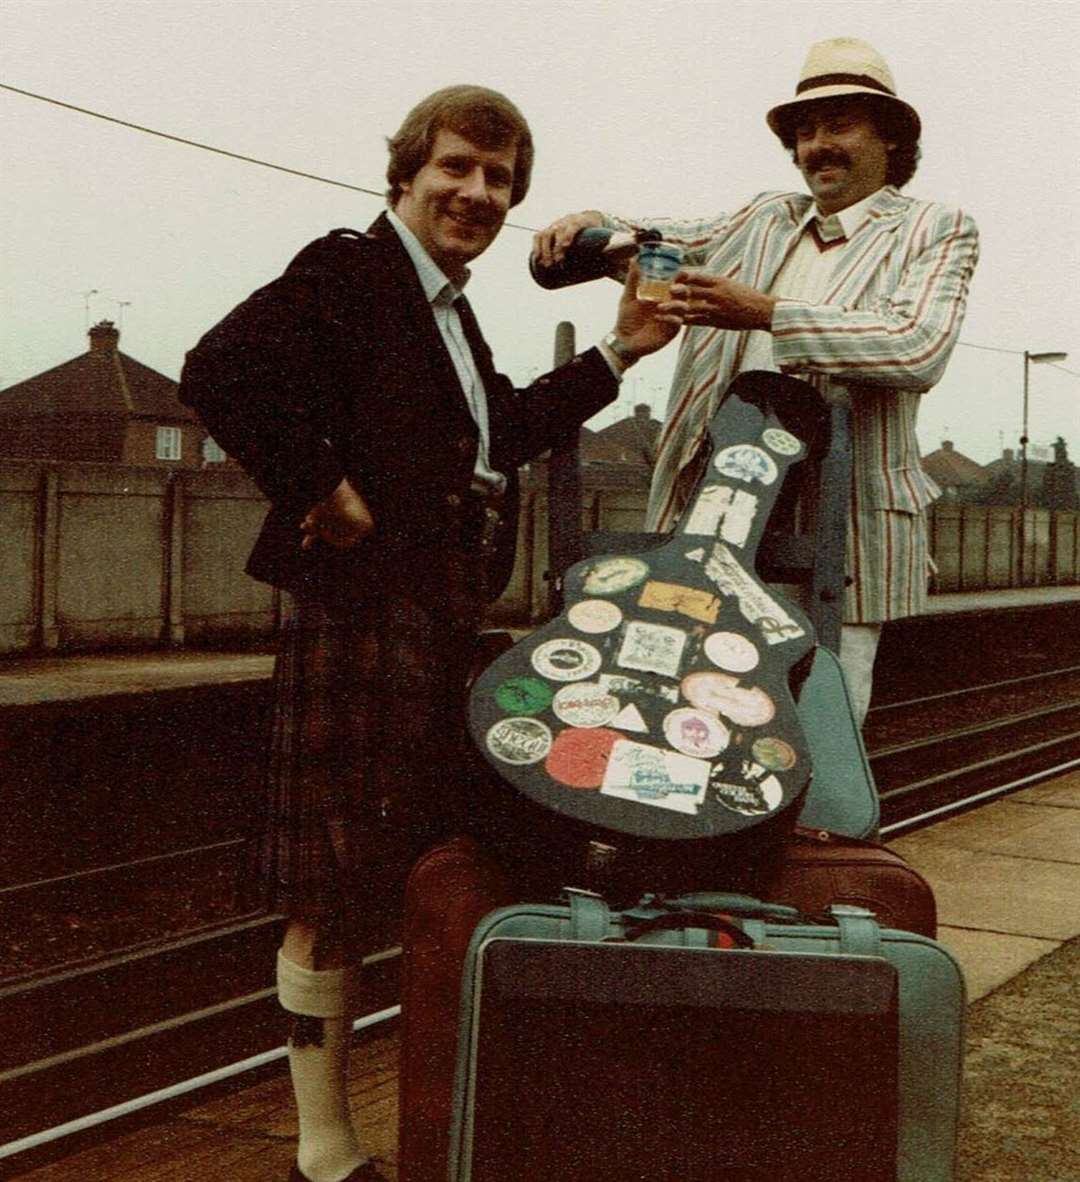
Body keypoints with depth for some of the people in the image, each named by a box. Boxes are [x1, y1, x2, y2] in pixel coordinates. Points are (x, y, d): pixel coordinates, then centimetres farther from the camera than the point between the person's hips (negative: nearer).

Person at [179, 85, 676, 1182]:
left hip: (442, 616, 10)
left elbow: (500, 434, 26)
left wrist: (616, 353, 23)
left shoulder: (447, 307, 21)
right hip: (360, 608, -9)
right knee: (335, 892, -2)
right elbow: (218, 372, -20)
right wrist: (317, 490, -18)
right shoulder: (348, 269, -7)